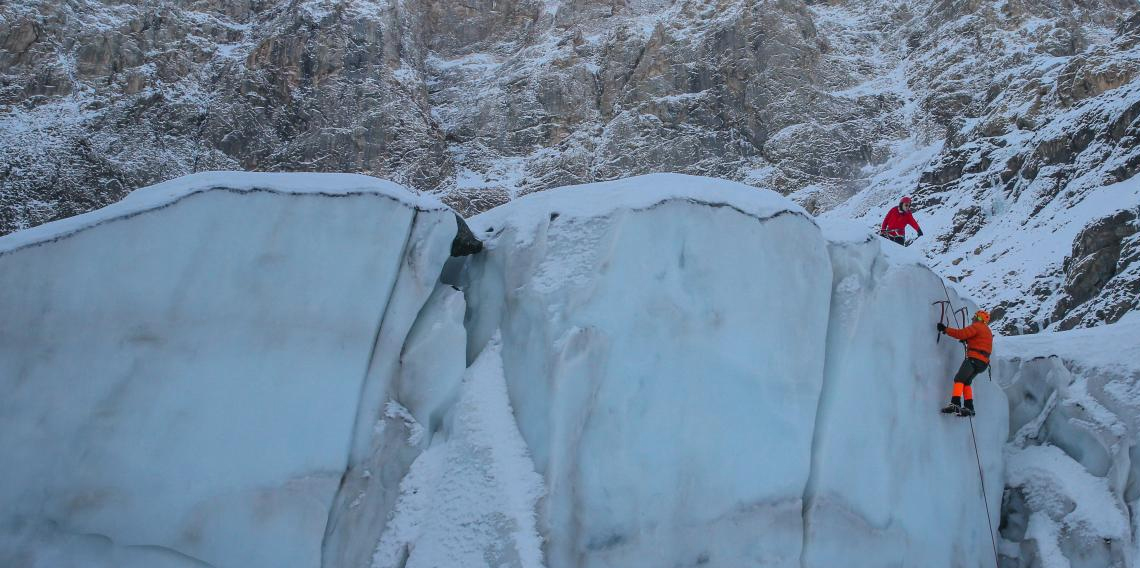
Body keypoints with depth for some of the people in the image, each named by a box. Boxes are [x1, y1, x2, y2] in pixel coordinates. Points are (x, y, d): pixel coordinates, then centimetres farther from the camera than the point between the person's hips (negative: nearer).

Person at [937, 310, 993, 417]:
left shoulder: (977, 326, -3)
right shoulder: (988, 331, 28)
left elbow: (961, 334, -14)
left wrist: (945, 329, -8)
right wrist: (967, 340, 27)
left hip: (974, 359, -10)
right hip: (983, 362, 10)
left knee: (959, 379, -18)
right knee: (966, 382, 15)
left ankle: (955, 403, -33)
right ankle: (969, 407, 8)